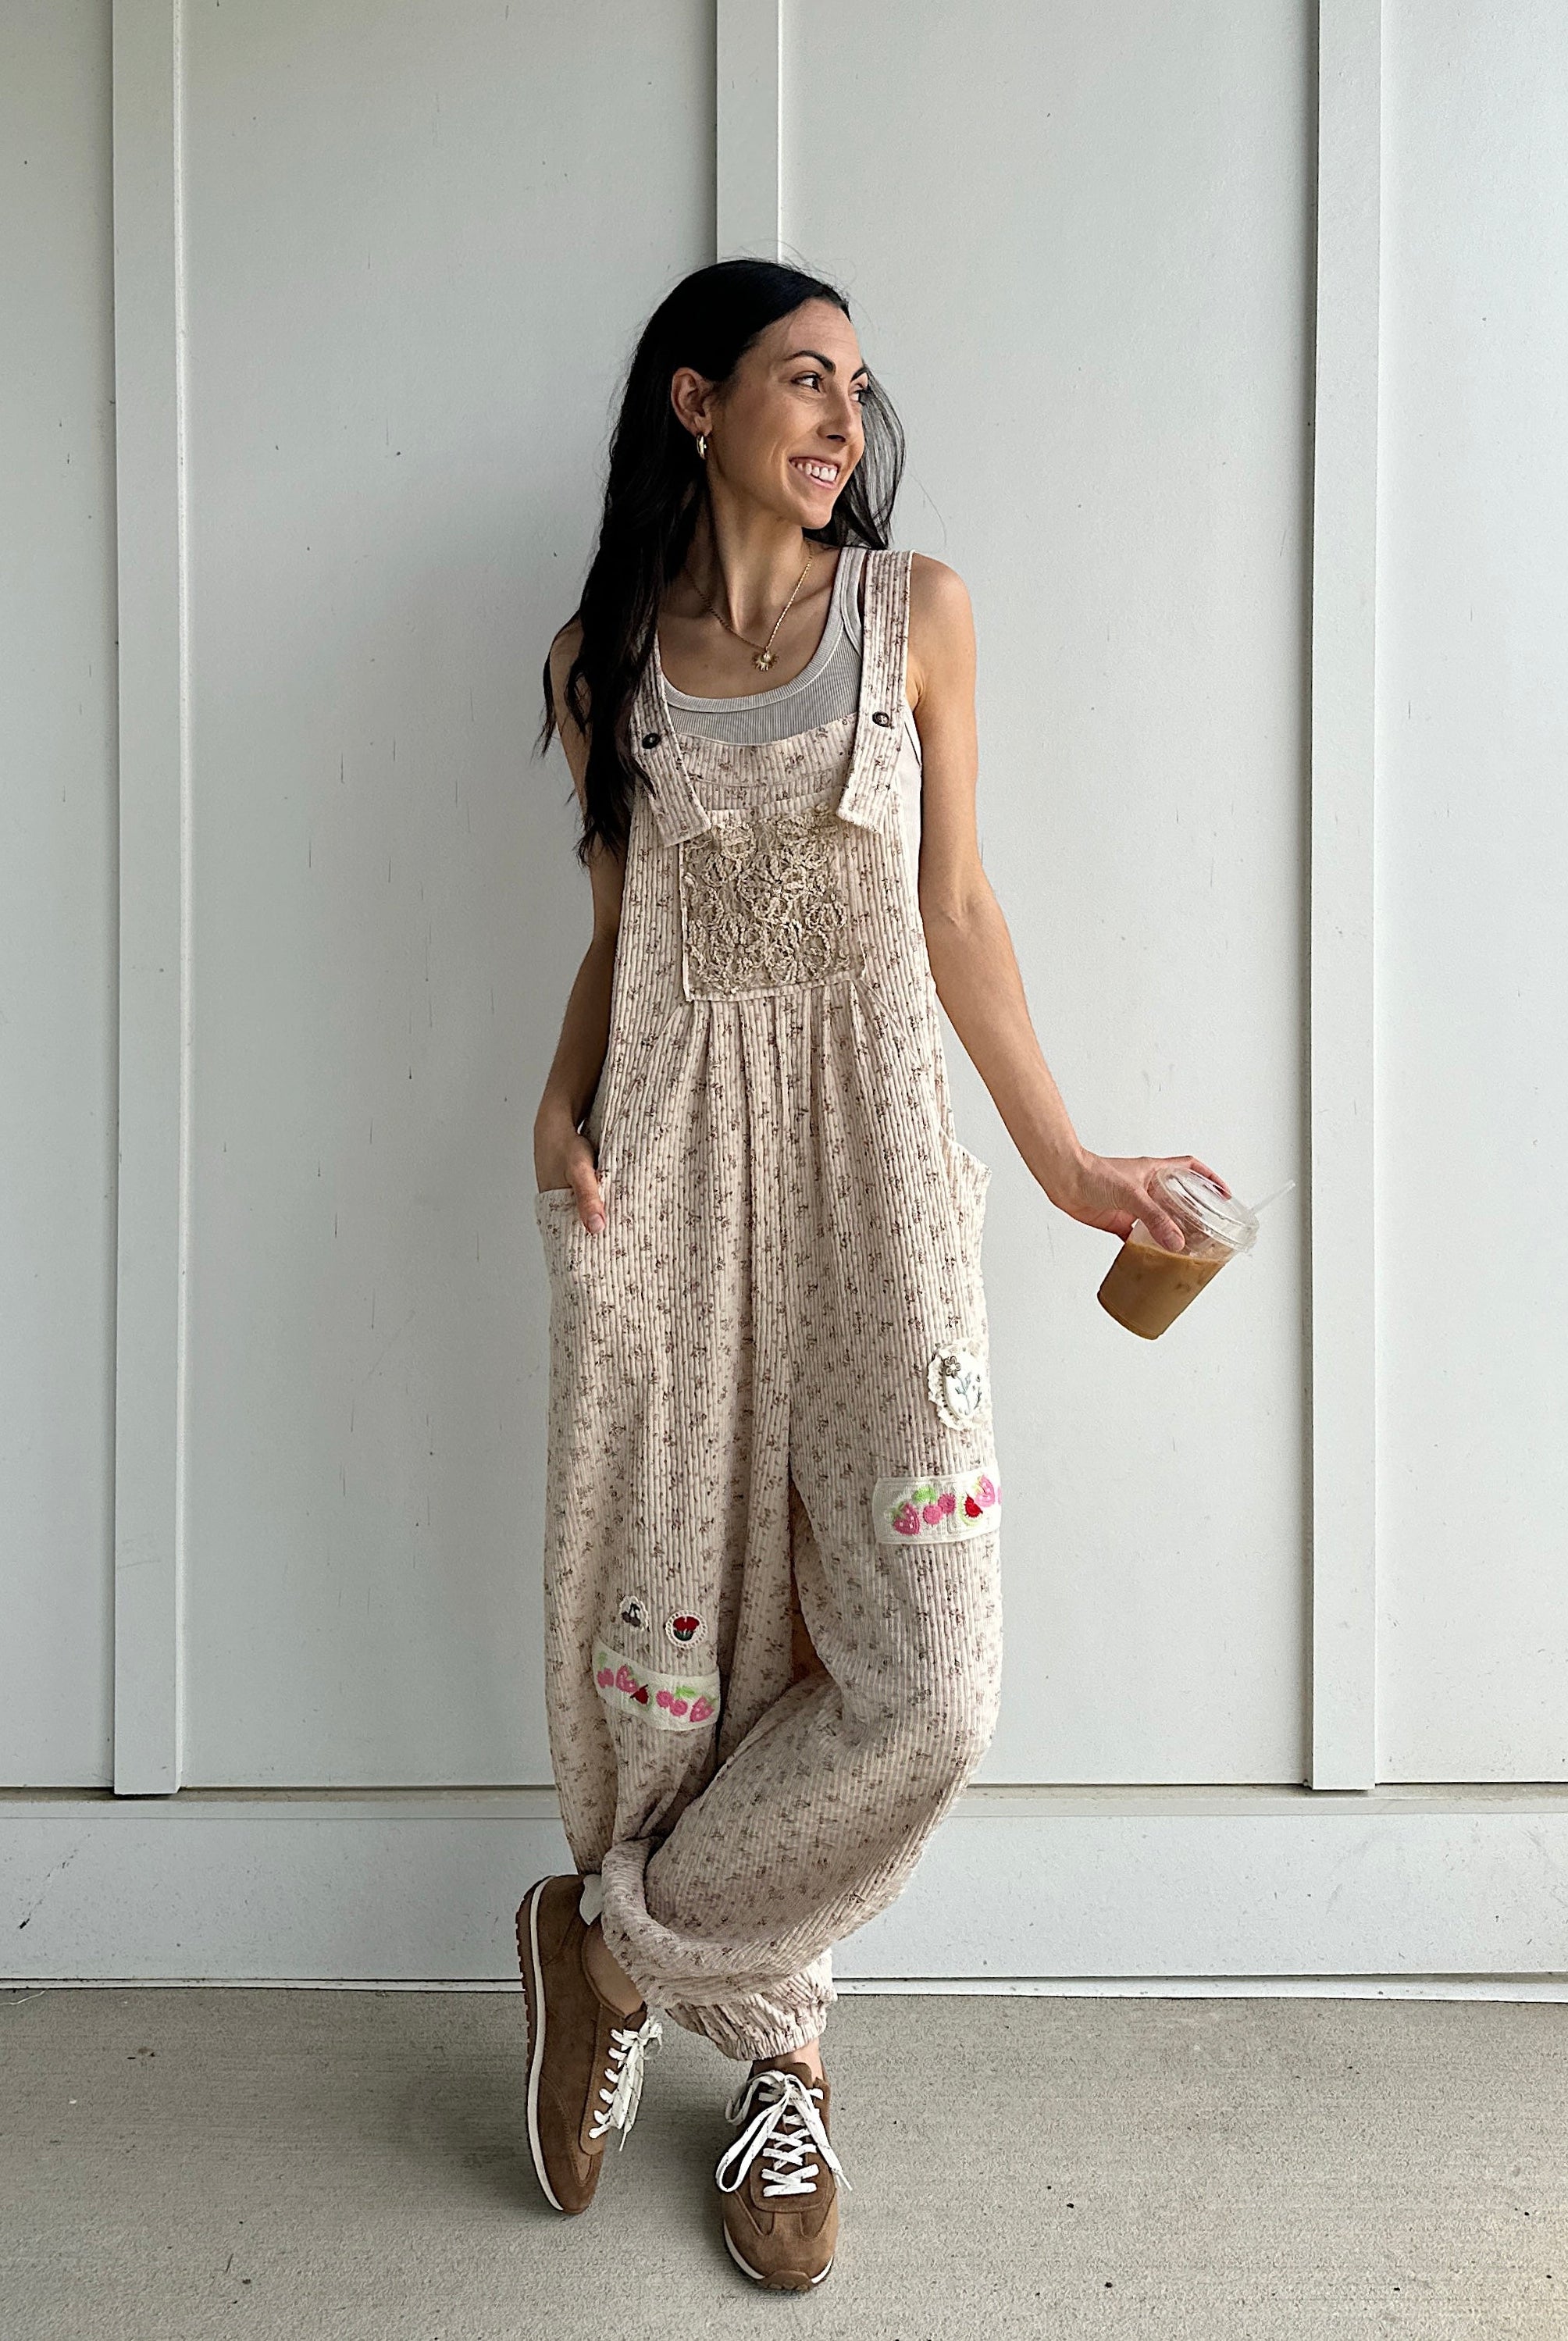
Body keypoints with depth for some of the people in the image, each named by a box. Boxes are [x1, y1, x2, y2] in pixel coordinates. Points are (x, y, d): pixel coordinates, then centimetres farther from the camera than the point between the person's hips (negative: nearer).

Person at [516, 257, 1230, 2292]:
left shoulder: (917, 613, 7)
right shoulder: (603, 656, 9)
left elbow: (955, 916, 8)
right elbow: (617, 937, 14)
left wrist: (1066, 1159, 7)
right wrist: (562, 1104, -4)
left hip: (872, 1147, 0)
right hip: (669, 1152, 1)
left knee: (920, 1679, -9)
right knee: (676, 1619, 3)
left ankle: (615, 1946, 16)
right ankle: (776, 2059, 26)